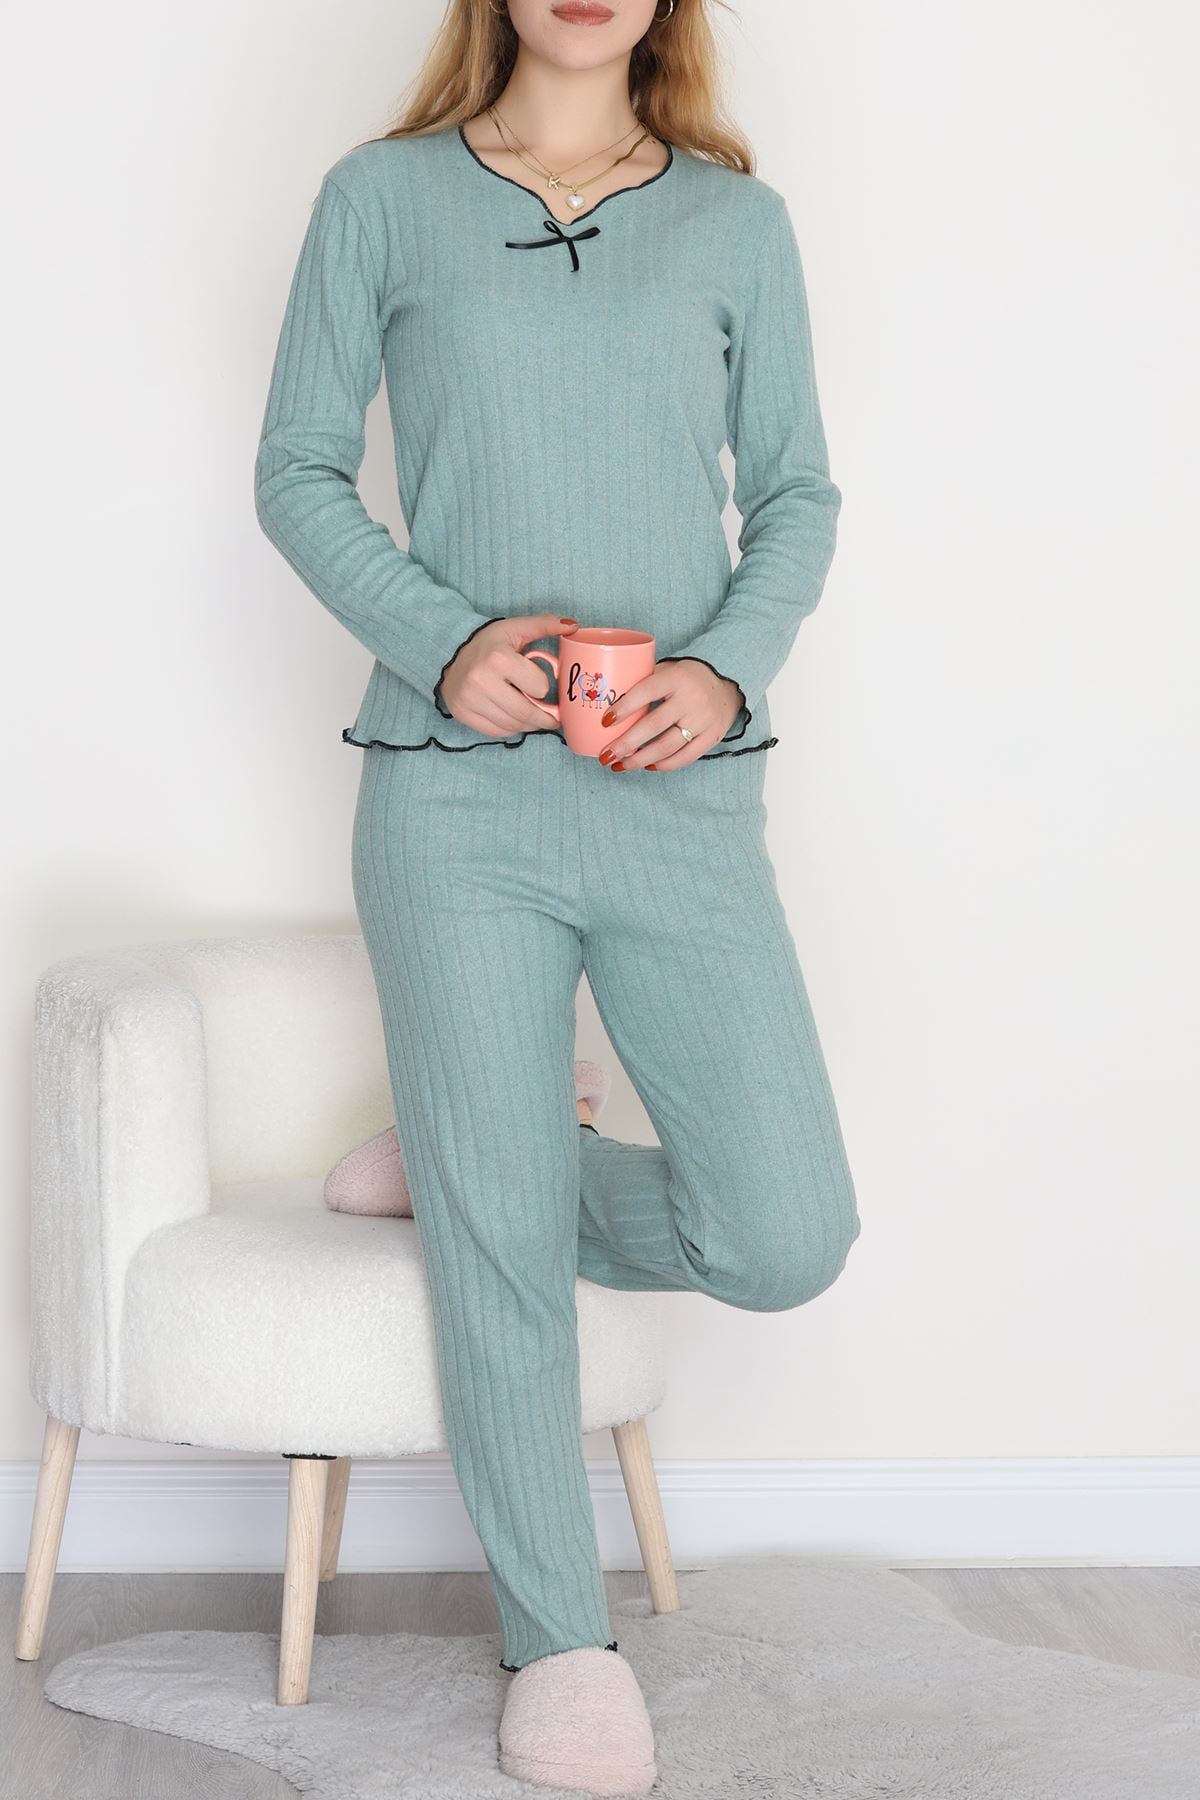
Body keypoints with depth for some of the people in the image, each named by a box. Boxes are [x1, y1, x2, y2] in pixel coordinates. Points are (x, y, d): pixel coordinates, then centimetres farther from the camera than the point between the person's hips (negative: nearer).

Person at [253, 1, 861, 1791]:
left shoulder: (738, 218, 9)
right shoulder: (383, 198, 5)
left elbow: (798, 490, 11)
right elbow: (299, 468, 6)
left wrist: (729, 666, -8)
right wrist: (446, 641, -10)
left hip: (683, 795, 2)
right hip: (457, 792, -2)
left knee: (786, 1241, -3)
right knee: (499, 1256, 3)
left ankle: (478, 1158, 25)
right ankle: (559, 1641, 23)